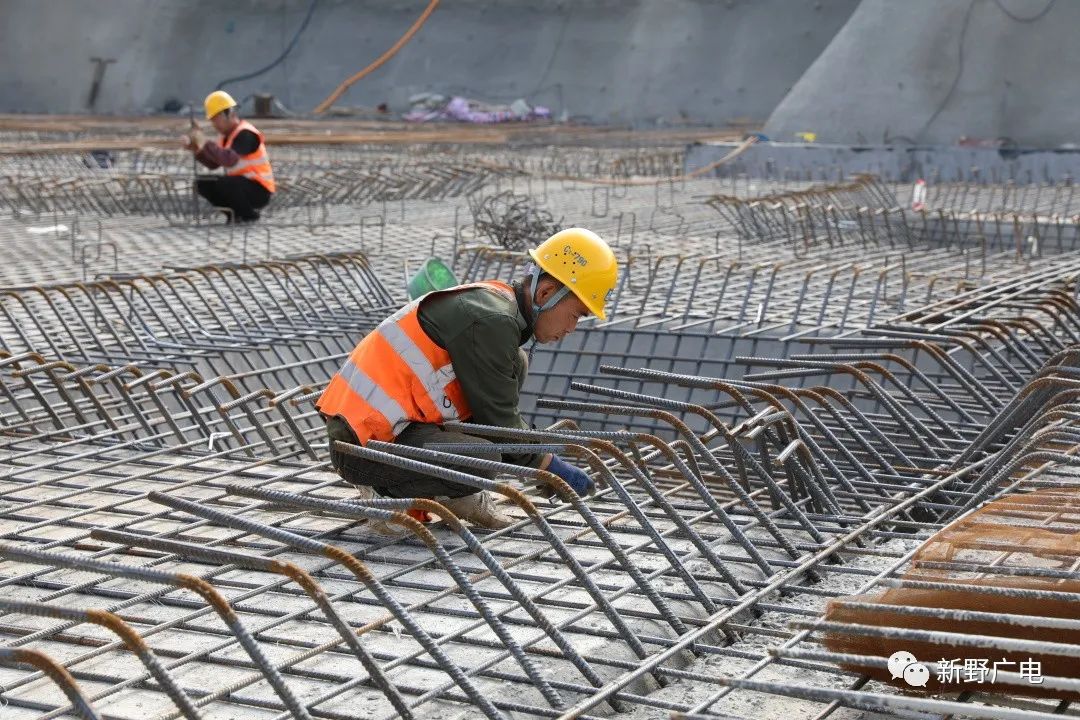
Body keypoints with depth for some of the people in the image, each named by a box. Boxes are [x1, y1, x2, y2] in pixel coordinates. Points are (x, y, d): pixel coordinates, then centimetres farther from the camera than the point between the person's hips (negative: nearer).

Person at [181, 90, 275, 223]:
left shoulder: (245, 133, -18)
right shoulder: (228, 135, 11)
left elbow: (230, 159, -35)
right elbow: (213, 163, 9)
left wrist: (205, 143, -32)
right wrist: (196, 149, -6)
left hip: (259, 191, -9)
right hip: (240, 184, 9)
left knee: (222, 183, -32)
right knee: (203, 183, 2)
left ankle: (249, 214, -9)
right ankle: (236, 212, 7)